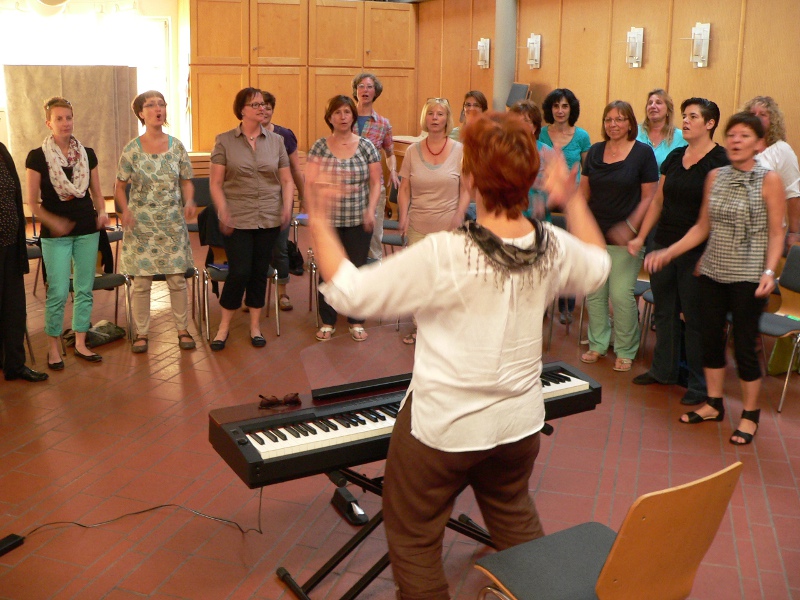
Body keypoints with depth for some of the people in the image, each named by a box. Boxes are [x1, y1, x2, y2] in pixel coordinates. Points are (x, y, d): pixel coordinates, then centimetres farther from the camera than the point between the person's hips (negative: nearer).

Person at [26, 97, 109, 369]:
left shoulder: (87, 154, 6)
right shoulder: (37, 157, -4)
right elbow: (32, 203, -6)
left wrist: (102, 212, -8)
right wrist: (53, 222, -21)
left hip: (87, 230, 4)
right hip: (55, 234, -4)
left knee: (85, 290, 8)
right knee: (58, 293, -4)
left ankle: (80, 343, 21)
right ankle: (53, 348, 13)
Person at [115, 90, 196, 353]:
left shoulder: (177, 147, 1)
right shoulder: (132, 149, -3)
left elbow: (186, 182, 8)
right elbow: (119, 187, 3)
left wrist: (189, 201, -13)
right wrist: (126, 210, -15)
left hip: (173, 224, 1)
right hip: (141, 224, -1)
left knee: (177, 279, 4)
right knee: (141, 280, 3)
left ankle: (183, 329, 18)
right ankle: (141, 333, 16)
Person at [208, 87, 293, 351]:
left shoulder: (276, 141, 7)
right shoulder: (225, 141, -1)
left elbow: (286, 180, 9)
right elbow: (215, 183, -2)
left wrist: (287, 208, -4)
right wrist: (223, 213, -12)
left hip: (269, 218, 3)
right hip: (238, 219, -3)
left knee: (260, 272, 8)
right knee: (239, 272, -6)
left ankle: (255, 326, 22)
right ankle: (224, 326, 14)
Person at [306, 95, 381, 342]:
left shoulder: (366, 146, 2)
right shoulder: (319, 147, 1)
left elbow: (376, 183, 3)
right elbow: (310, 183, -1)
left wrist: (370, 210, -10)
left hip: (358, 221, 0)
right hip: (328, 220, 0)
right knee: (328, 270, 6)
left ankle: (356, 321, 23)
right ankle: (327, 322, 22)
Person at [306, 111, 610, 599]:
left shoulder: (445, 255, -26)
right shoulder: (554, 247, -10)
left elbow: (350, 293, -20)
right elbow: (597, 267, 15)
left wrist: (319, 221, -10)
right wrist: (574, 199, 22)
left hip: (443, 428, -6)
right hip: (520, 423, 6)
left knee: (414, 539, 15)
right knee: (516, 519, 31)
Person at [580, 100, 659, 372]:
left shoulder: (643, 153, -4)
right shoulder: (595, 151, 9)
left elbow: (649, 197, -7)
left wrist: (630, 227, -17)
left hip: (625, 237, -4)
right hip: (594, 234, 5)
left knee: (621, 294, -4)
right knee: (594, 292, 8)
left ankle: (625, 351, 12)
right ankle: (597, 344, 23)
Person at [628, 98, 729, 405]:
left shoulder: (720, 161, -9)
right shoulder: (674, 157, 10)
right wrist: (640, 237, 12)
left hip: (697, 250, -6)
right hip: (664, 243, 6)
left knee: (694, 316, 1)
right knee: (664, 310, 15)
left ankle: (700, 384, 14)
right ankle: (663, 370, 31)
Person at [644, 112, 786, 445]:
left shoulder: (769, 180, -7)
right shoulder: (715, 177, 6)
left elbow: (776, 234, -6)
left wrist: (769, 272, -18)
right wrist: (668, 252, 3)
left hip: (747, 277, -5)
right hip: (712, 272, 5)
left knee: (744, 346, 1)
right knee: (711, 339, 11)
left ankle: (750, 415, 20)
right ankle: (714, 404, 29)